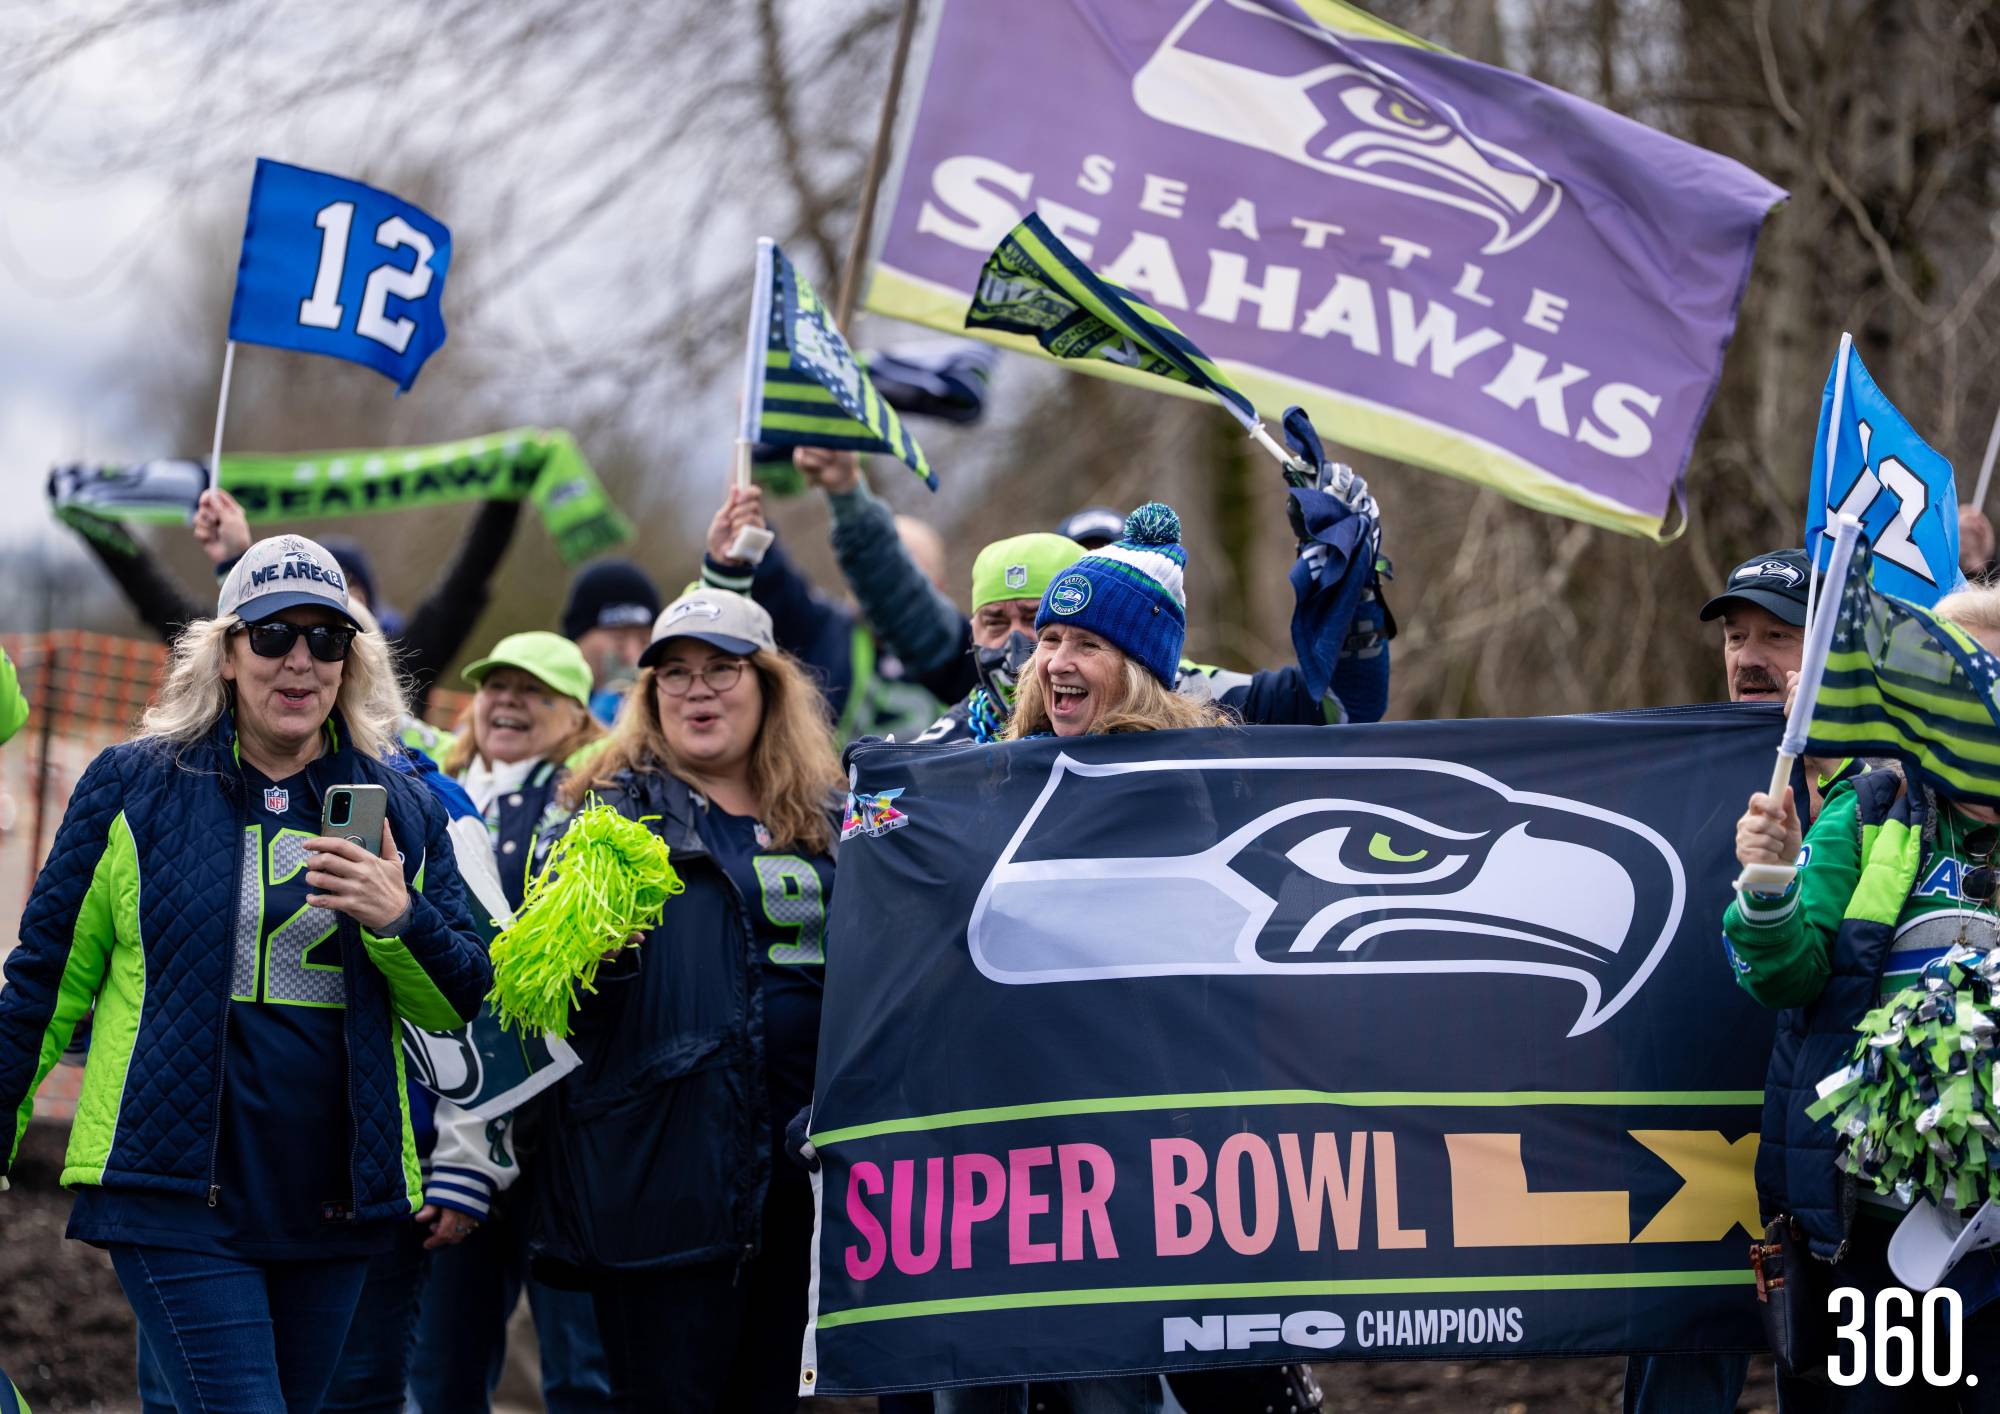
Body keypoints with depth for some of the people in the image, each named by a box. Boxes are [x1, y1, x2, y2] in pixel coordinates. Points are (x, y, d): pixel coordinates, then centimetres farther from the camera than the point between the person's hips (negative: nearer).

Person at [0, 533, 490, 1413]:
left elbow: (458, 1005, 10)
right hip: (173, 1194, -4)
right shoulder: (134, 787, 1)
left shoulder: (402, 811, 10)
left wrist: (399, 920, -9)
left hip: (332, 1200, 4)